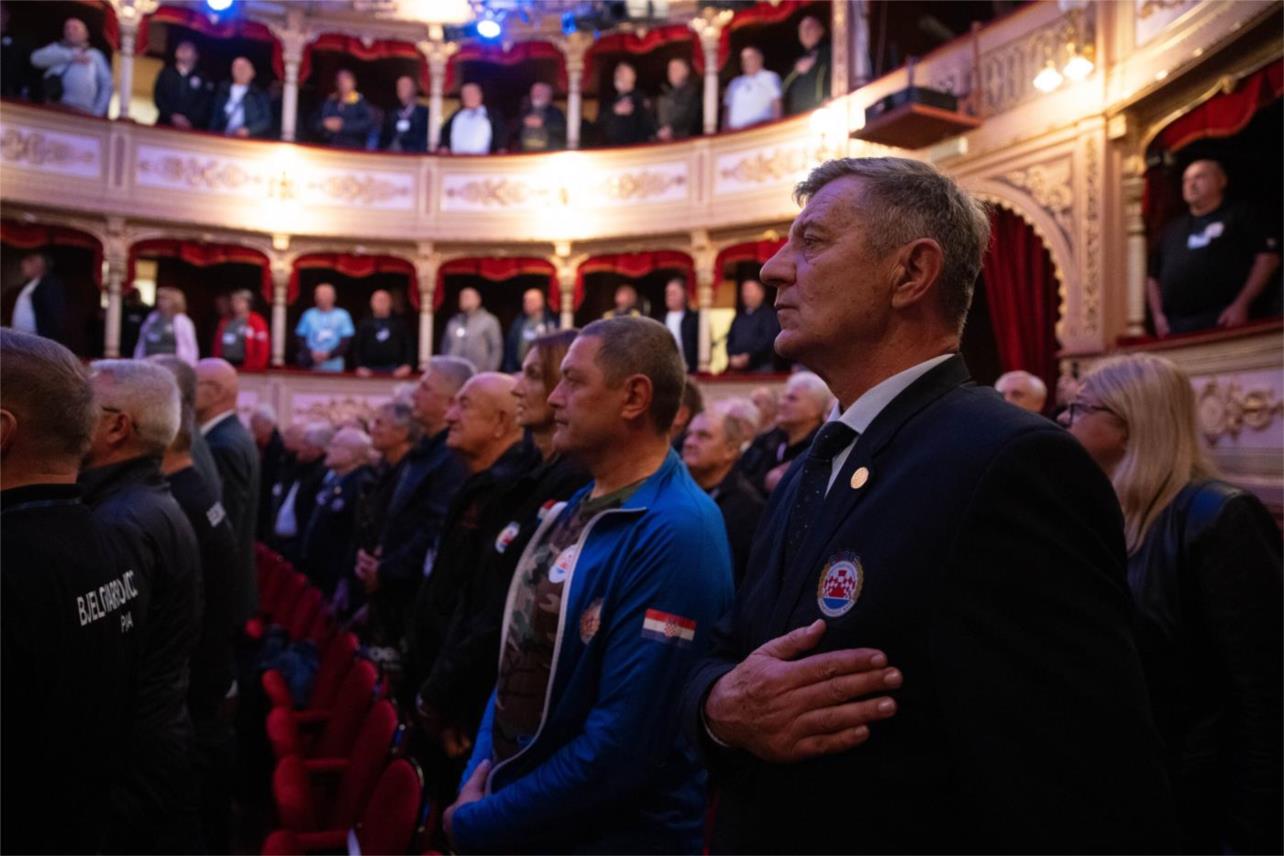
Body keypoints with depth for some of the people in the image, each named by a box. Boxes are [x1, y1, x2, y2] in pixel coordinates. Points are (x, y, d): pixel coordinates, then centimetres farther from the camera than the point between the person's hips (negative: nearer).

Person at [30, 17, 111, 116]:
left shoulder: (95, 54, 21)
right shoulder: (57, 48, 23)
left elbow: (107, 83, 12)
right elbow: (37, 58, 4)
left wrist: (98, 111, -1)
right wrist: (70, 56, -3)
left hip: (84, 111, -1)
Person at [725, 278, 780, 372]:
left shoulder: (769, 314, 2)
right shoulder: (739, 316, 18)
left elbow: (767, 340, -9)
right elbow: (730, 339, 17)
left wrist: (748, 357, -14)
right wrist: (732, 358, -1)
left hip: (760, 367, -5)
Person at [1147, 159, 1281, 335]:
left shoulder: (1240, 215, 9)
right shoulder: (1172, 229, 24)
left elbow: (1268, 258, -1)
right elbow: (1153, 276, 23)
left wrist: (1242, 305, -11)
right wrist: (1158, 314, 7)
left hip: (1221, 322, -4)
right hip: (1175, 327, 5)